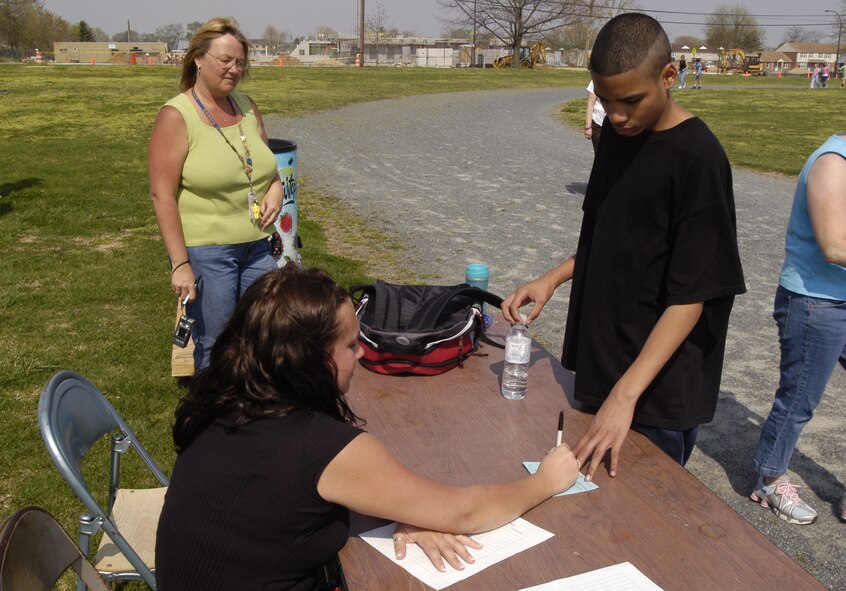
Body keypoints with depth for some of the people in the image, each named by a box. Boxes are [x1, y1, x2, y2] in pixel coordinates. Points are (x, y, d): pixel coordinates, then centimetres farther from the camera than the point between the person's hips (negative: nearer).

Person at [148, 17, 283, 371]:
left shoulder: (247, 106, 7)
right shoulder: (176, 116, -10)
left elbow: (267, 164, 21)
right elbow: (162, 195, -13)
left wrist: (276, 186, -2)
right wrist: (180, 263, -17)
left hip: (257, 245, 6)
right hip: (205, 251, -6)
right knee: (215, 347, 4)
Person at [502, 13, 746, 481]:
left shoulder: (698, 158, -20)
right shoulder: (617, 132, 3)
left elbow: (691, 297, -21)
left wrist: (625, 394, -27)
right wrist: (553, 279, -1)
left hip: (658, 386, -7)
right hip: (602, 357, 7)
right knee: (595, 486, 20)